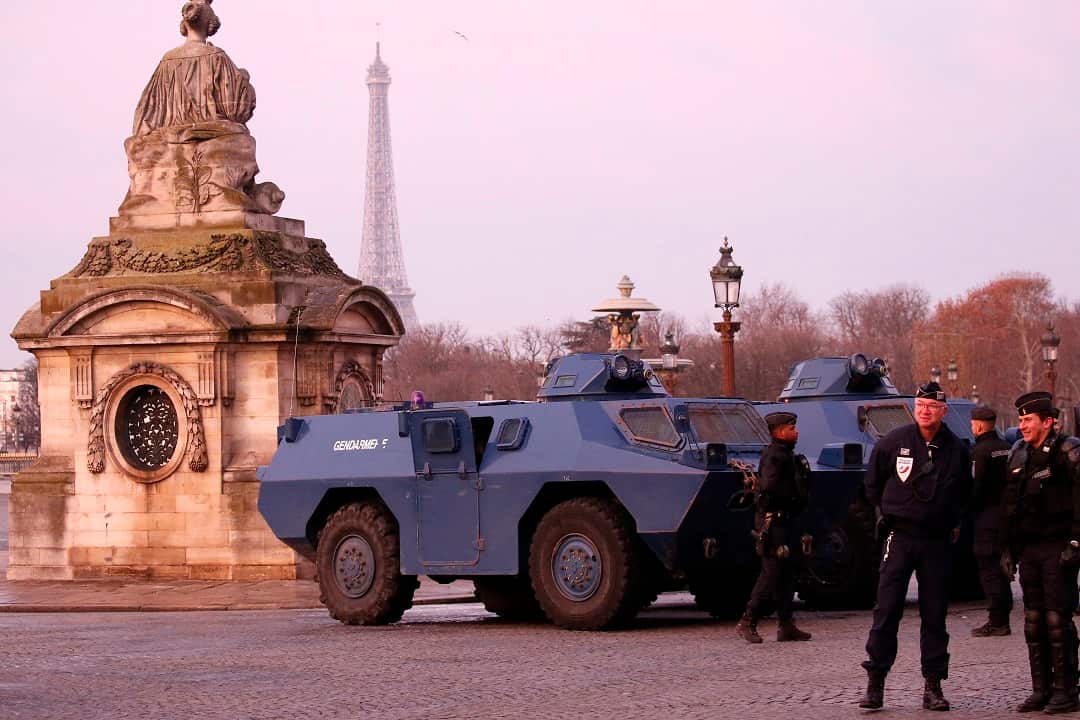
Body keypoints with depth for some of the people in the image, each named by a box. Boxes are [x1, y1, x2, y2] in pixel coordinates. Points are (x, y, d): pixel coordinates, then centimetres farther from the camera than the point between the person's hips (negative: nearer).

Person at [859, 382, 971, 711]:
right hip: (900, 536, -2)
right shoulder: (894, 442, -2)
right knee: (887, 610, -6)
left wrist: (952, 521, 13)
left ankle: (933, 687, 9)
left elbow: (964, 493, 19)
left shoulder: (956, 450, 3)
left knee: (935, 614, 4)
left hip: (937, 541, 2)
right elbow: (872, 483, 12)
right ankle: (875, 683, -3)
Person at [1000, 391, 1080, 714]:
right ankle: (1041, 690, 14)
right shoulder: (1019, 454, 14)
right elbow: (1010, 503, 19)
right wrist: (1007, 547, 16)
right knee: (1034, 621, 7)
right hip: (1029, 550, 7)